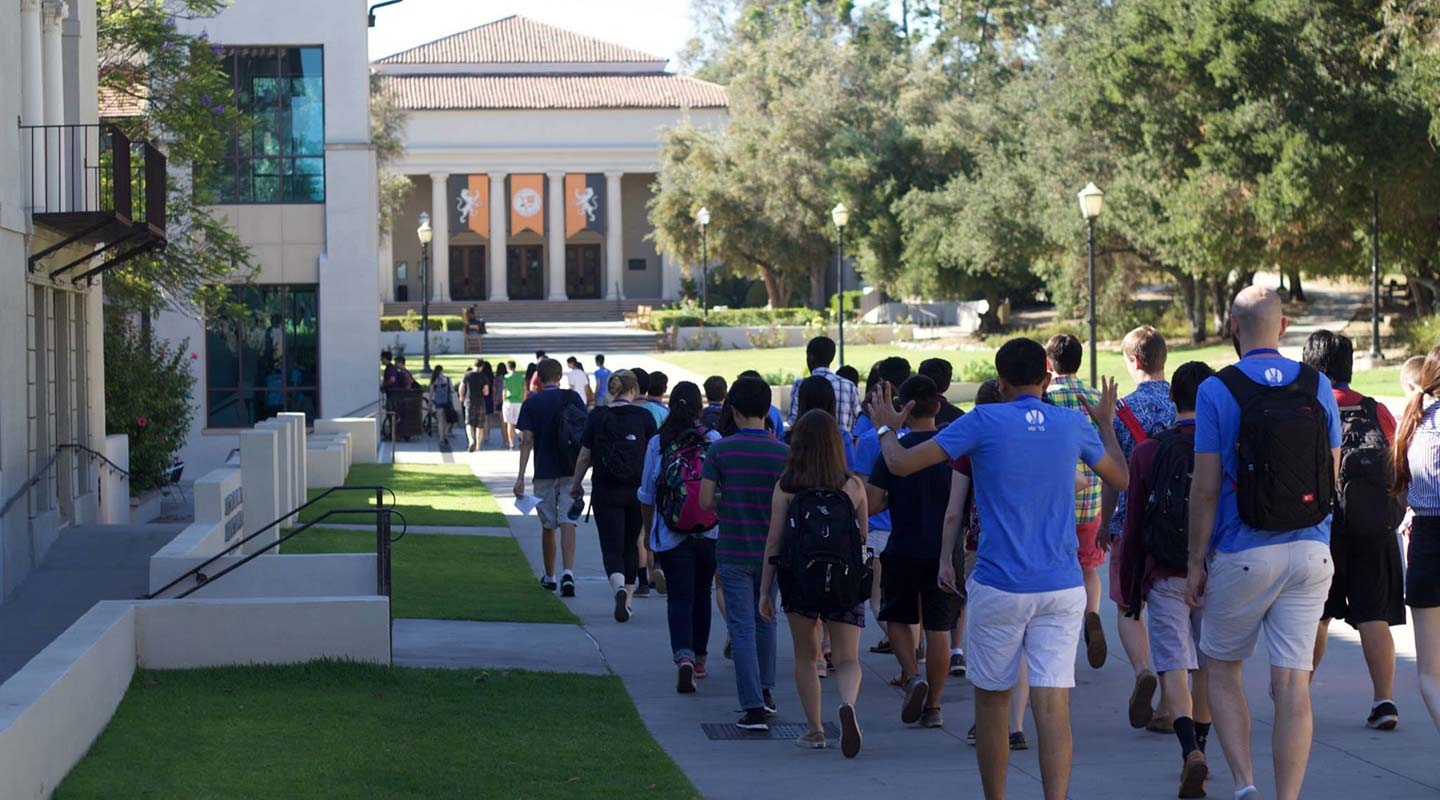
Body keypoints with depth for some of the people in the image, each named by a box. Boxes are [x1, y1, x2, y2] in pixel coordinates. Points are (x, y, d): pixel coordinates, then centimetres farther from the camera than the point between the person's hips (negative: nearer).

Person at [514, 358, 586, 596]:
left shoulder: (531, 403, -2)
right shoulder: (572, 398, -1)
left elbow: (527, 441, -7)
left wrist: (520, 476, -8)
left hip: (544, 472, 0)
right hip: (571, 470, 0)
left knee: (548, 526, 12)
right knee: (567, 522, -5)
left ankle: (549, 577, 24)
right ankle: (568, 573, -23)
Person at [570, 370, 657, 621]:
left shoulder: (597, 416, -4)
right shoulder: (643, 416, -3)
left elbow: (585, 456, 0)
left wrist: (576, 485, 15)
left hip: (605, 492, -1)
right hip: (637, 491, 1)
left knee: (612, 548, -2)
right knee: (631, 546, 18)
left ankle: (619, 588, -29)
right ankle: (628, 597, 24)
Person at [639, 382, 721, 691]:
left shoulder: (658, 443, -4)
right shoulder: (714, 440, -4)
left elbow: (647, 496, 3)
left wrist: (649, 528, 19)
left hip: (671, 536, -1)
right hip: (710, 534, 1)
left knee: (679, 598, -2)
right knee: (701, 594, 18)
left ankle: (684, 657, -23)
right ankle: (700, 660, 28)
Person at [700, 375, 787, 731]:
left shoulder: (720, 449, -8)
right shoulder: (783, 452, -5)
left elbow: (707, 501, -9)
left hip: (733, 551, -2)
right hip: (771, 550, 2)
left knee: (742, 628, -1)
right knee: (766, 620, 22)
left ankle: (754, 707, -8)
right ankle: (765, 691, 32)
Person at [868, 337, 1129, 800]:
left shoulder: (984, 422, -7)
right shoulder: (1074, 425, 4)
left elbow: (901, 464, -4)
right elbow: (1120, 478, 22)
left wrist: (886, 428, 17)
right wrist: (1106, 424, 39)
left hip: (999, 587, -2)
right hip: (1062, 588, 2)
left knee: (992, 700, 15)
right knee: (1053, 706, -4)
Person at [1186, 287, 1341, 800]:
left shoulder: (1217, 391, -7)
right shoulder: (1318, 387, 3)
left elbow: (1205, 486, -9)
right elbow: (1332, 476, 9)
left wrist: (1196, 562, -1)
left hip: (1243, 554, -3)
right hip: (1311, 551, 3)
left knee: (1222, 668, 15)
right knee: (1293, 682, 3)